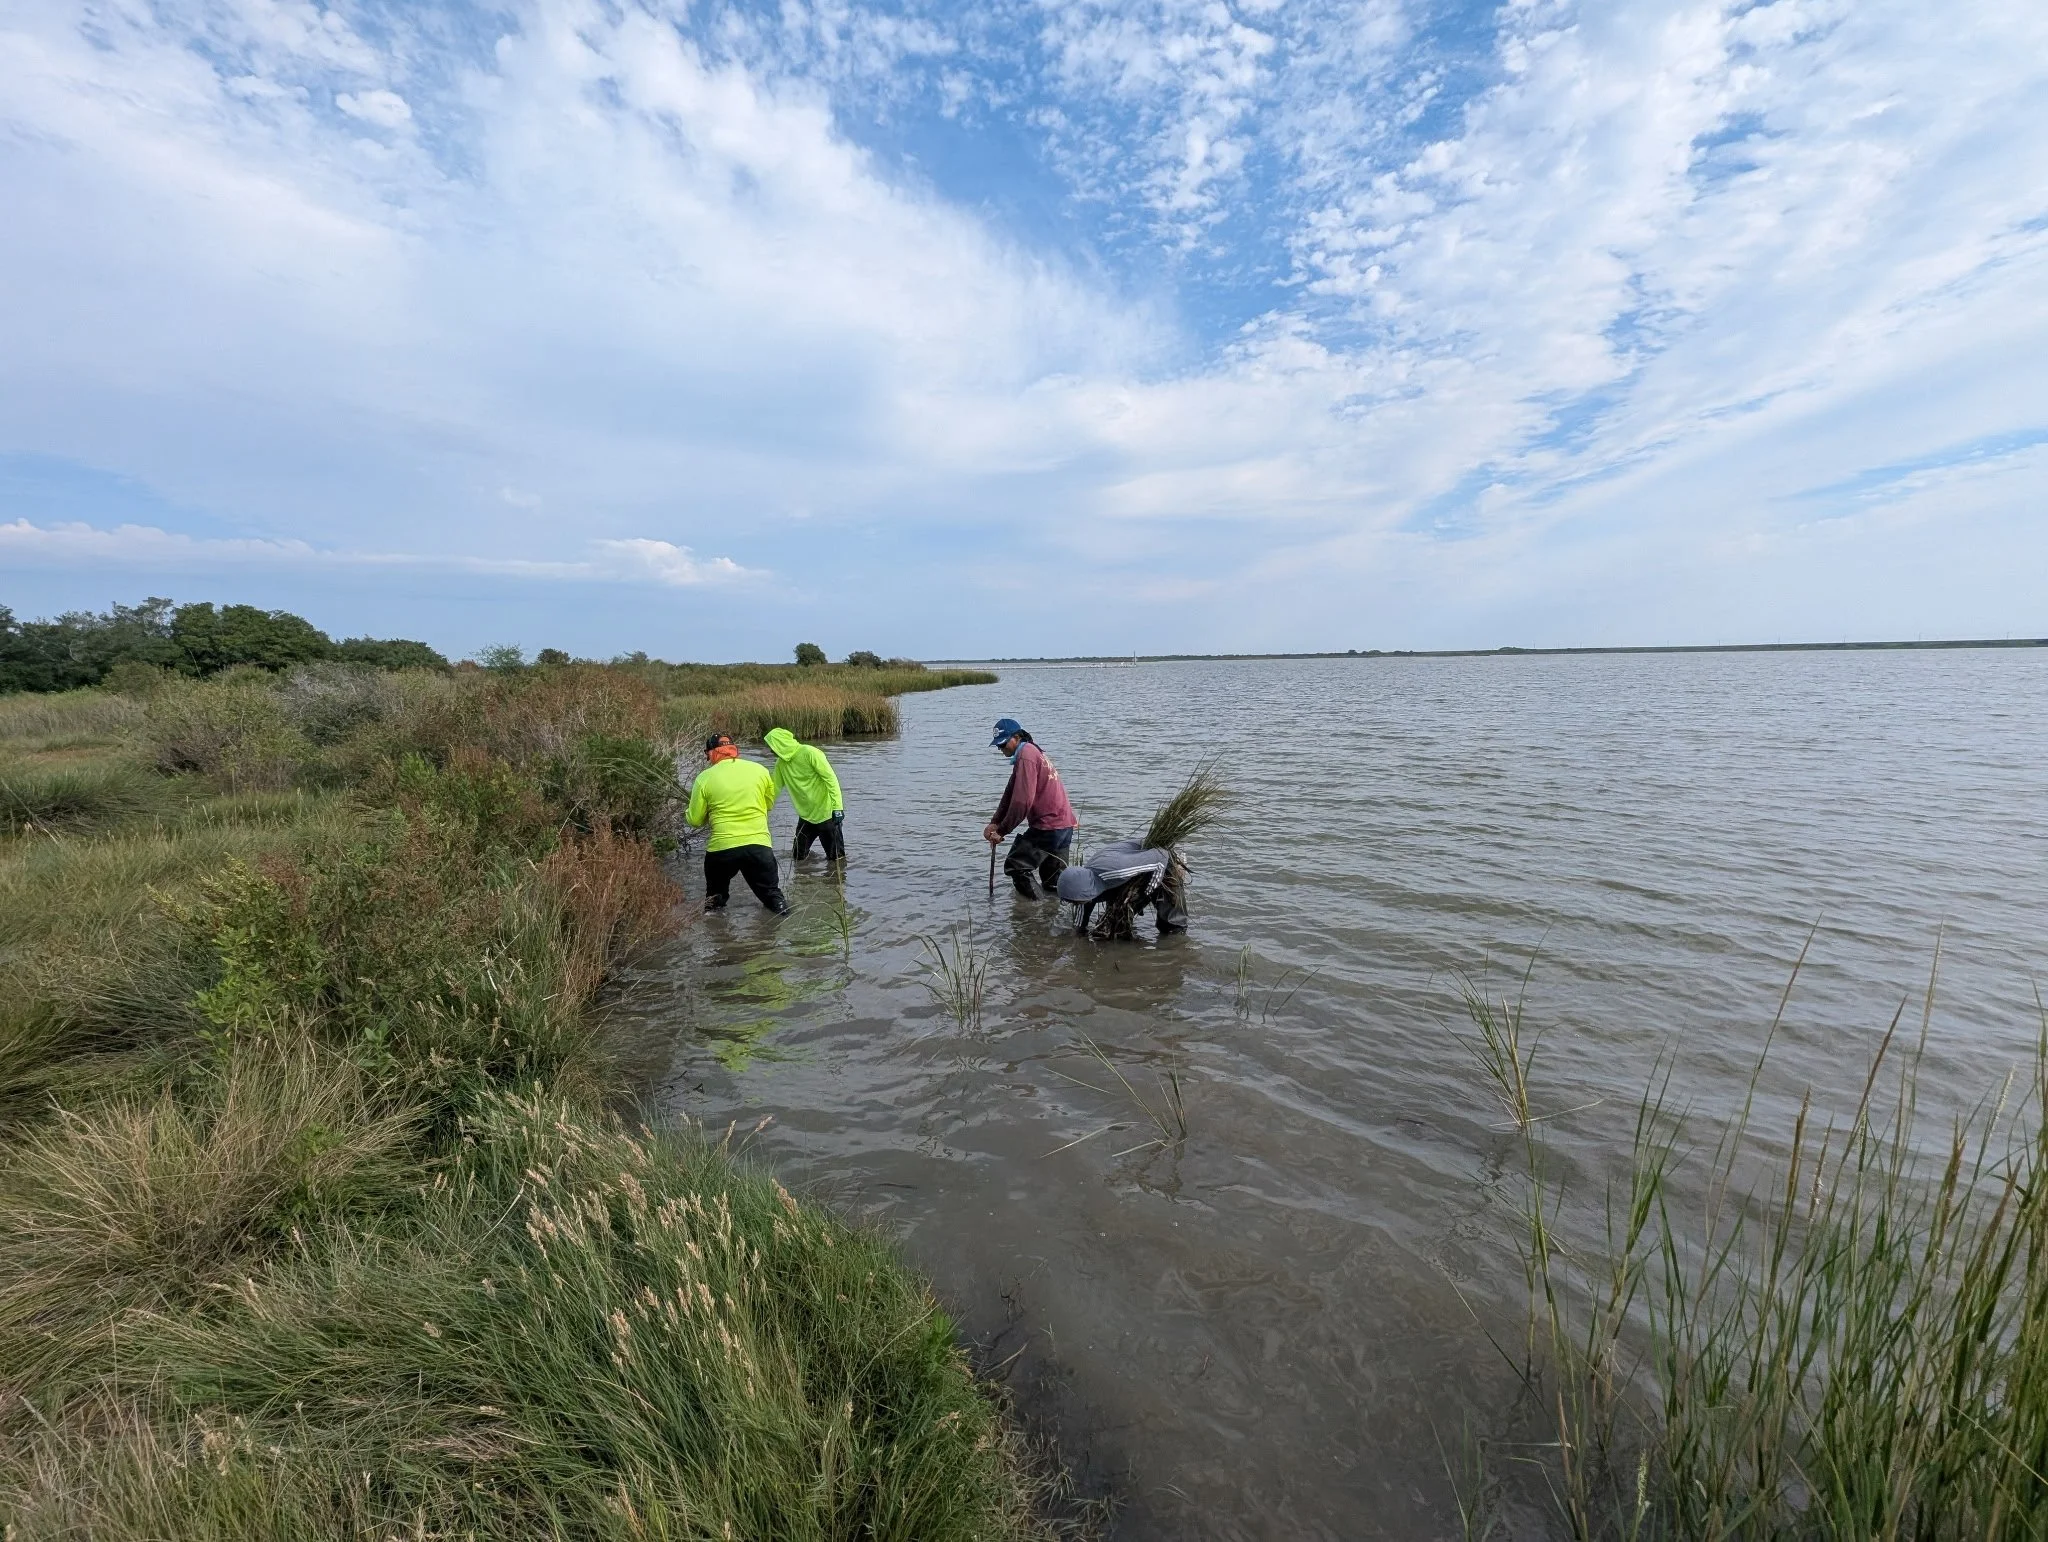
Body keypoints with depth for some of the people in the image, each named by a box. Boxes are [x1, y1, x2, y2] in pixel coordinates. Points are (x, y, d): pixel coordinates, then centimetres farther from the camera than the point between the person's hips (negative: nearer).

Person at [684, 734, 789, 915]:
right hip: (759, 845, 1)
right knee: (770, 890, 18)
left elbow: (695, 820, 2)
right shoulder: (760, 770, 2)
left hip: (722, 847, -1)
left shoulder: (705, 778, -3)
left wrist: (687, 814, 24)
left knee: (715, 891, 26)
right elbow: (770, 803, 17)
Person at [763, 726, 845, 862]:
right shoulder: (781, 763, 4)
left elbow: (831, 778, -21)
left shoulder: (809, 753, -18)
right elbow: (775, 787, 12)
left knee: (836, 858, -1)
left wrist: (837, 807, -26)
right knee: (798, 856, 12)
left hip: (827, 812, -7)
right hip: (806, 814, 7)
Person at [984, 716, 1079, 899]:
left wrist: (1002, 830, -12)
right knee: (1054, 881, 18)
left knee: (1015, 865, -2)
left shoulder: (1026, 755, -14)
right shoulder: (1033, 752, 18)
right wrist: (994, 823, 5)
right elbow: (1010, 794, 14)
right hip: (1065, 824, 10)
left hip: (1047, 827, -10)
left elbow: (1022, 801, -21)